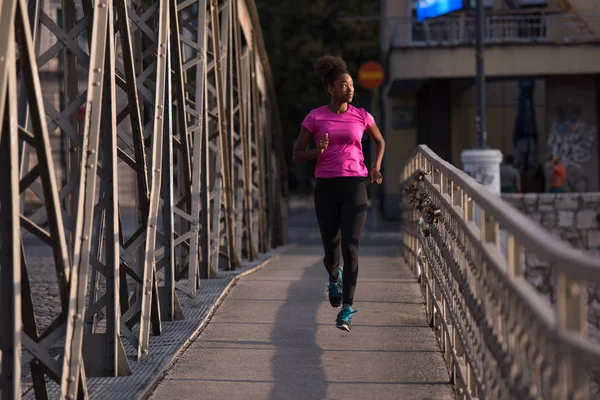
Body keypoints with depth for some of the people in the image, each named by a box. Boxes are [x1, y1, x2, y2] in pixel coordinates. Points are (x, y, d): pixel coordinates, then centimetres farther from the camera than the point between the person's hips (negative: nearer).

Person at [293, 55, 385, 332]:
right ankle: (334, 276, 45)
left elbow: (380, 141, 23)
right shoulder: (314, 118, 1)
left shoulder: (361, 116, 5)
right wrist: (318, 150, -19)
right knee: (331, 249, 7)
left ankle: (346, 309, -10)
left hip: (354, 187, 0)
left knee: (350, 248, -14)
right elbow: (297, 157, 2)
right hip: (326, 187, 0)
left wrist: (375, 167, 4)